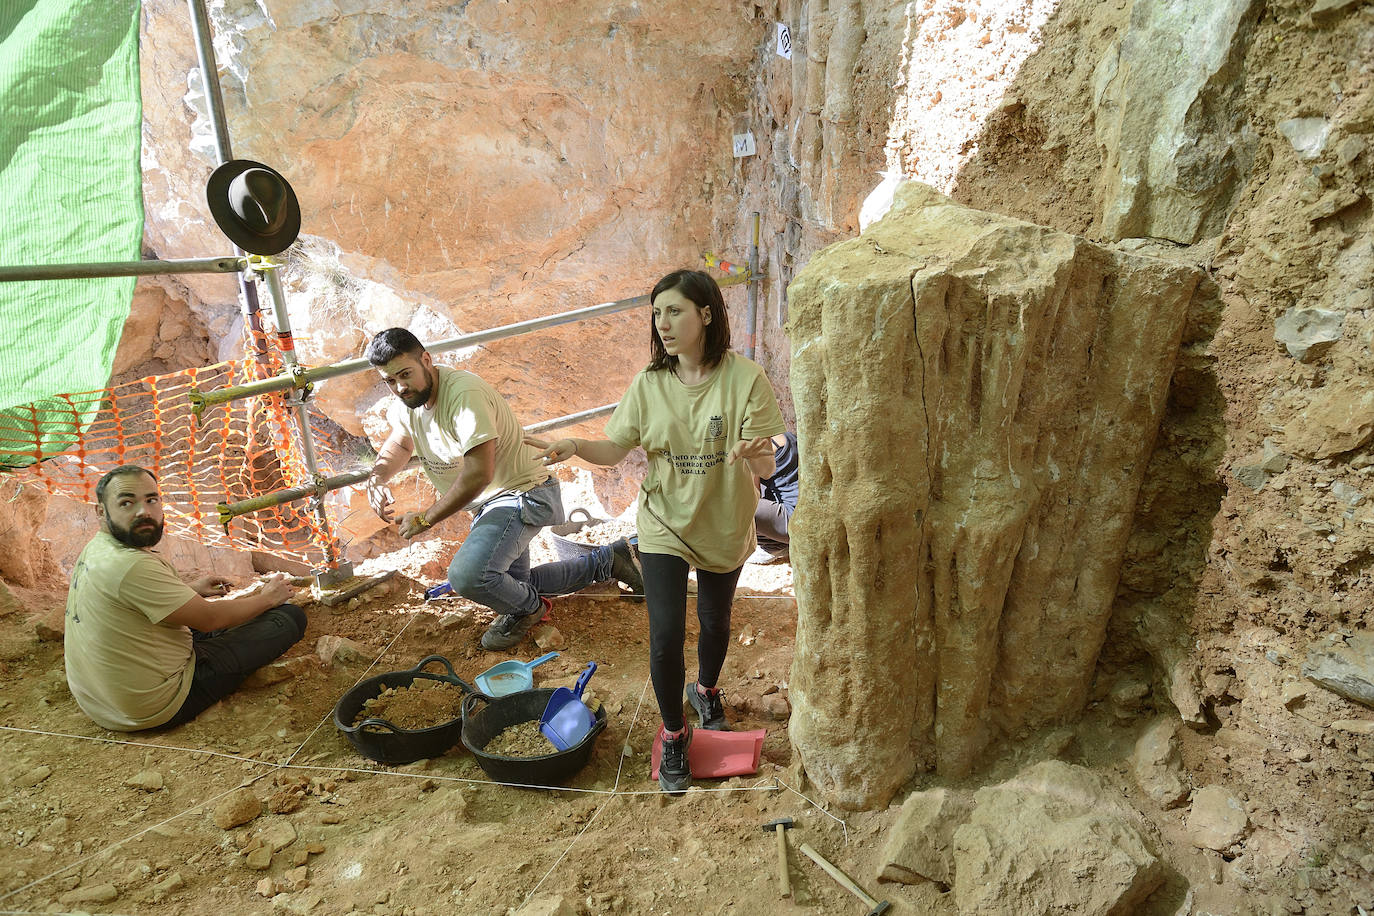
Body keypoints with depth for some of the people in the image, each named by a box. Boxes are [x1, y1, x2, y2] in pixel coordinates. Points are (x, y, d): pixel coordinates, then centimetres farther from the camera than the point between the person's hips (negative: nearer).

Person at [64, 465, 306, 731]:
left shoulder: (95, 550, 2)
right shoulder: (133, 566, -29)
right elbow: (209, 618, -20)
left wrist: (190, 590, 15)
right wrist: (267, 598, -4)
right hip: (154, 709, -10)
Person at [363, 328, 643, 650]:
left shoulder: (463, 392, -30)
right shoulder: (406, 399, -1)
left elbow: (479, 472, -34)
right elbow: (399, 444, 17)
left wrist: (425, 519, -25)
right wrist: (377, 477, -7)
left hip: (522, 494, -10)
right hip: (488, 503, 11)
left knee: (468, 576, -32)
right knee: (512, 586, 23)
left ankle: (527, 608, 2)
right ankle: (607, 560, 32)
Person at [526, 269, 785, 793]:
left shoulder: (745, 380, -17)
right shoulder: (649, 384, -9)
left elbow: (766, 467, -19)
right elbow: (616, 449, -4)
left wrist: (752, 453, -42)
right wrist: (575, 446, -24)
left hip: (724, 529, 0)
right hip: (664, 526, 0)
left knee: (715, 622, 21)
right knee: (666, 636, -5)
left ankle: (706, 690, 54)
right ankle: (673, 735, 21)